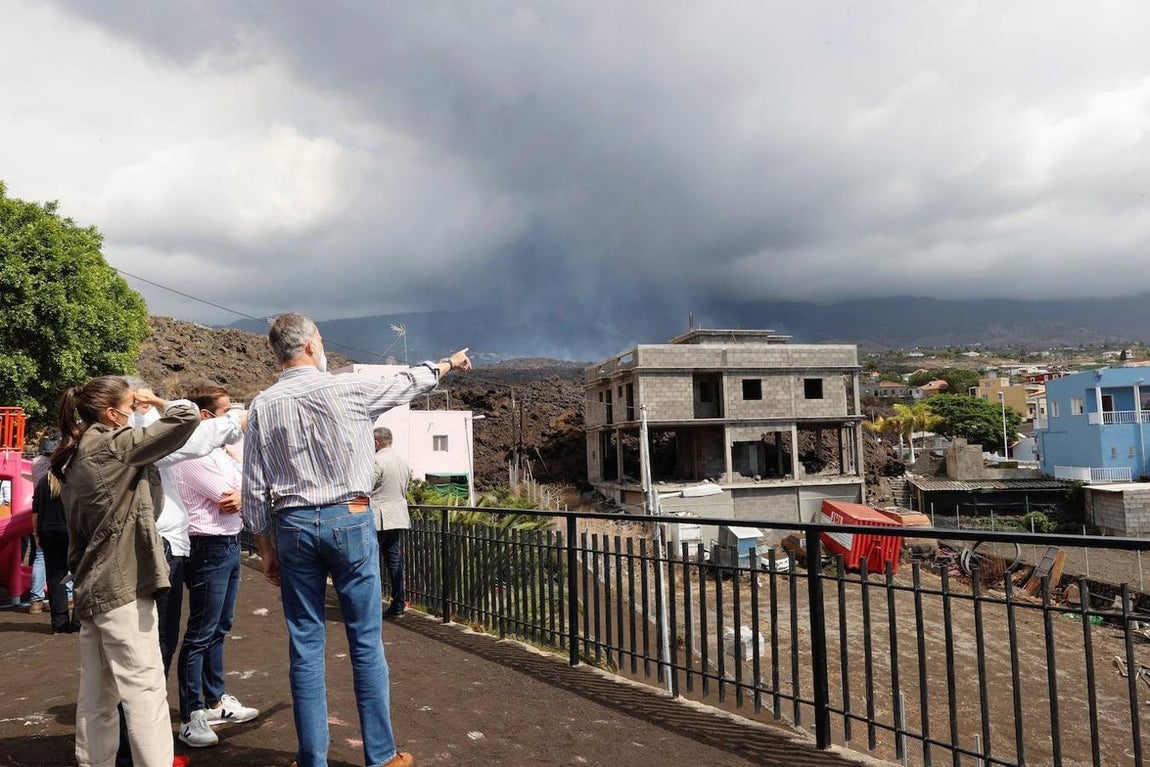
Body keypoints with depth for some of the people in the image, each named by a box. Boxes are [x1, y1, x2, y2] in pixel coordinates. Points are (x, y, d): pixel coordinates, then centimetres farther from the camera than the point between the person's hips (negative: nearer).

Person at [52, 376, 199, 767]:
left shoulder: (75, 456, 14)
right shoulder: (113, 445, -12)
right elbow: (186, 416, -17)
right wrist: (156, 402, 2)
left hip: (91, 586, 9)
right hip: (122, 585, -9)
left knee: (96, 694, 14)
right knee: (144, 689, -6)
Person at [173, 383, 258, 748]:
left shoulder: (220, 452, 13)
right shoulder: (194, 455, -16)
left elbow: (241, 495, 11)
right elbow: (229, 497, -17)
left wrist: (241, 497, -12)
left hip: (230, 545, 9)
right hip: (209, 548, -9)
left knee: (219, 629, 17)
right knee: (200, 633, -2)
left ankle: (216, 701, 29)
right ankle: (191, 716, 8)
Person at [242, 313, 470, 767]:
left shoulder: (262, 406, 2)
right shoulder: (346, 389, -5)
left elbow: (254, 489, 3)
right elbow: (407, 384, 11)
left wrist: (265, 550, 12)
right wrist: (449, 364, 29)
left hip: (292, 526, 3)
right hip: (348, 520, -3)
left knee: (305, 645, 9)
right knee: (366, 641, 5)